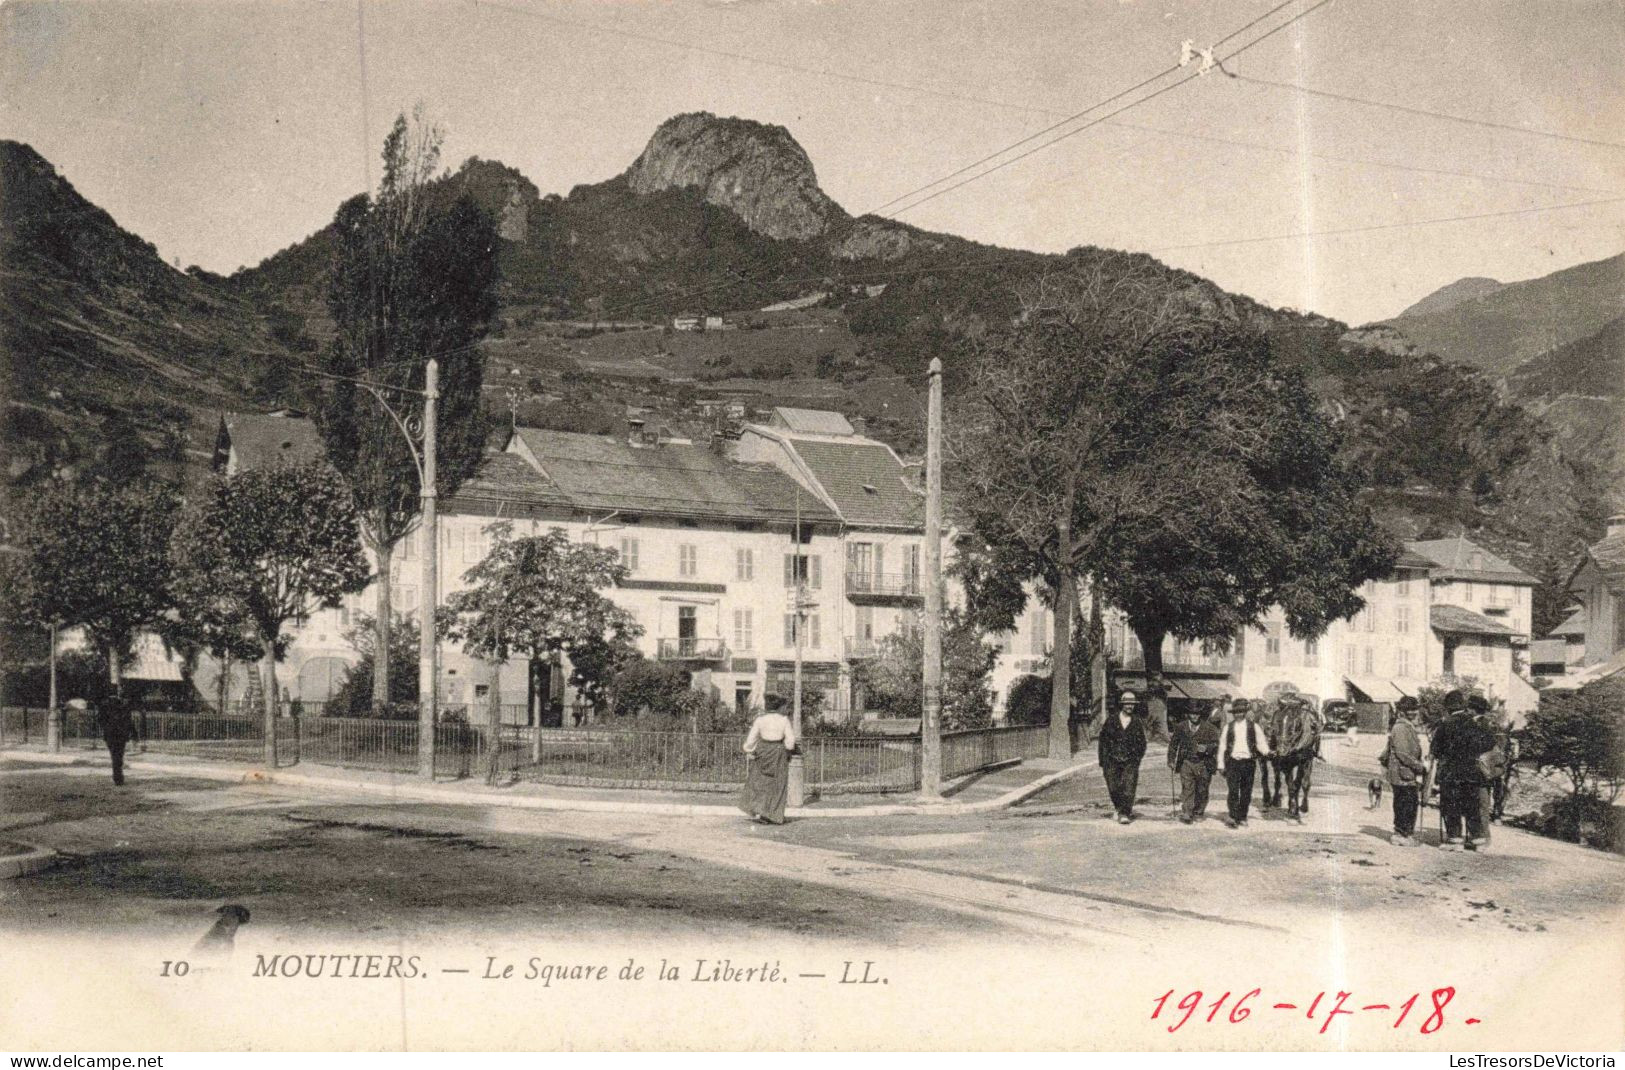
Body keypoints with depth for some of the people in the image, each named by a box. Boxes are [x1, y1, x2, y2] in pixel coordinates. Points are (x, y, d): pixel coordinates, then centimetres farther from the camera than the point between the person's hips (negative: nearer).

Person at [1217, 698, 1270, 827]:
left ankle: (1242, 818, 16)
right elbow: (1222, 746, 11)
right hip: (1232, 762, -1)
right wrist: (1221, 765, 8)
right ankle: (1232, 817, -16)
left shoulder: (1253, 727, 8)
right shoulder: (1228, 728, 9)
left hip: (1248, 762, 1)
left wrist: (1267, 752, -13)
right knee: (1232, 790, -13)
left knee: (1246, 792, 5)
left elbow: (1261, 742, 8)